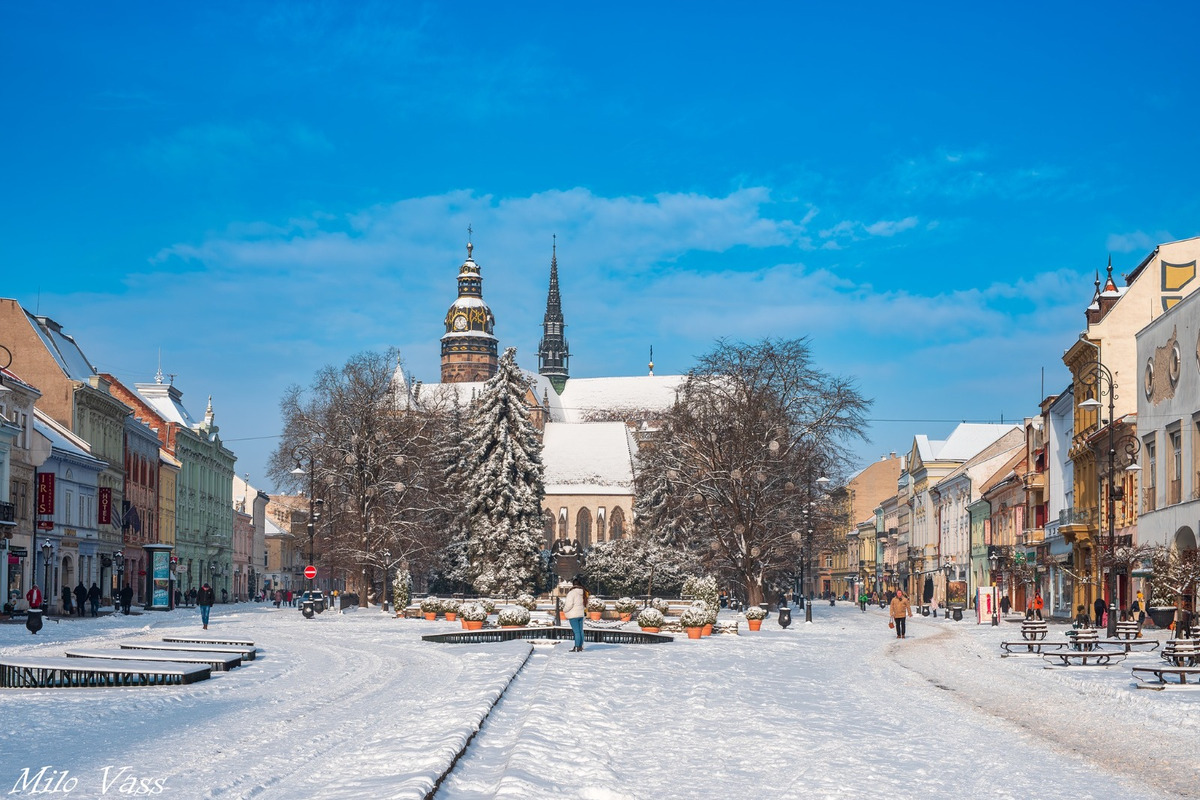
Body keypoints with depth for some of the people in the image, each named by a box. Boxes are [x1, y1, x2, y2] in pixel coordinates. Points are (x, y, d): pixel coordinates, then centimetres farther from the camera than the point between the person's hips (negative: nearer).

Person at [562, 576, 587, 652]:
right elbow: (585, 604, 15)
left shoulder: (572, 593, -16)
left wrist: (564, 610, -2)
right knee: (580, 631, 11)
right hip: (581, 614, 8)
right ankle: (580, 647, 17)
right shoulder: (583, 593, 8)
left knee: (576, 631, -7)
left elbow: (569, 604, -19)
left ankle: (577, 648, -7)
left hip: (573, 615, -8)